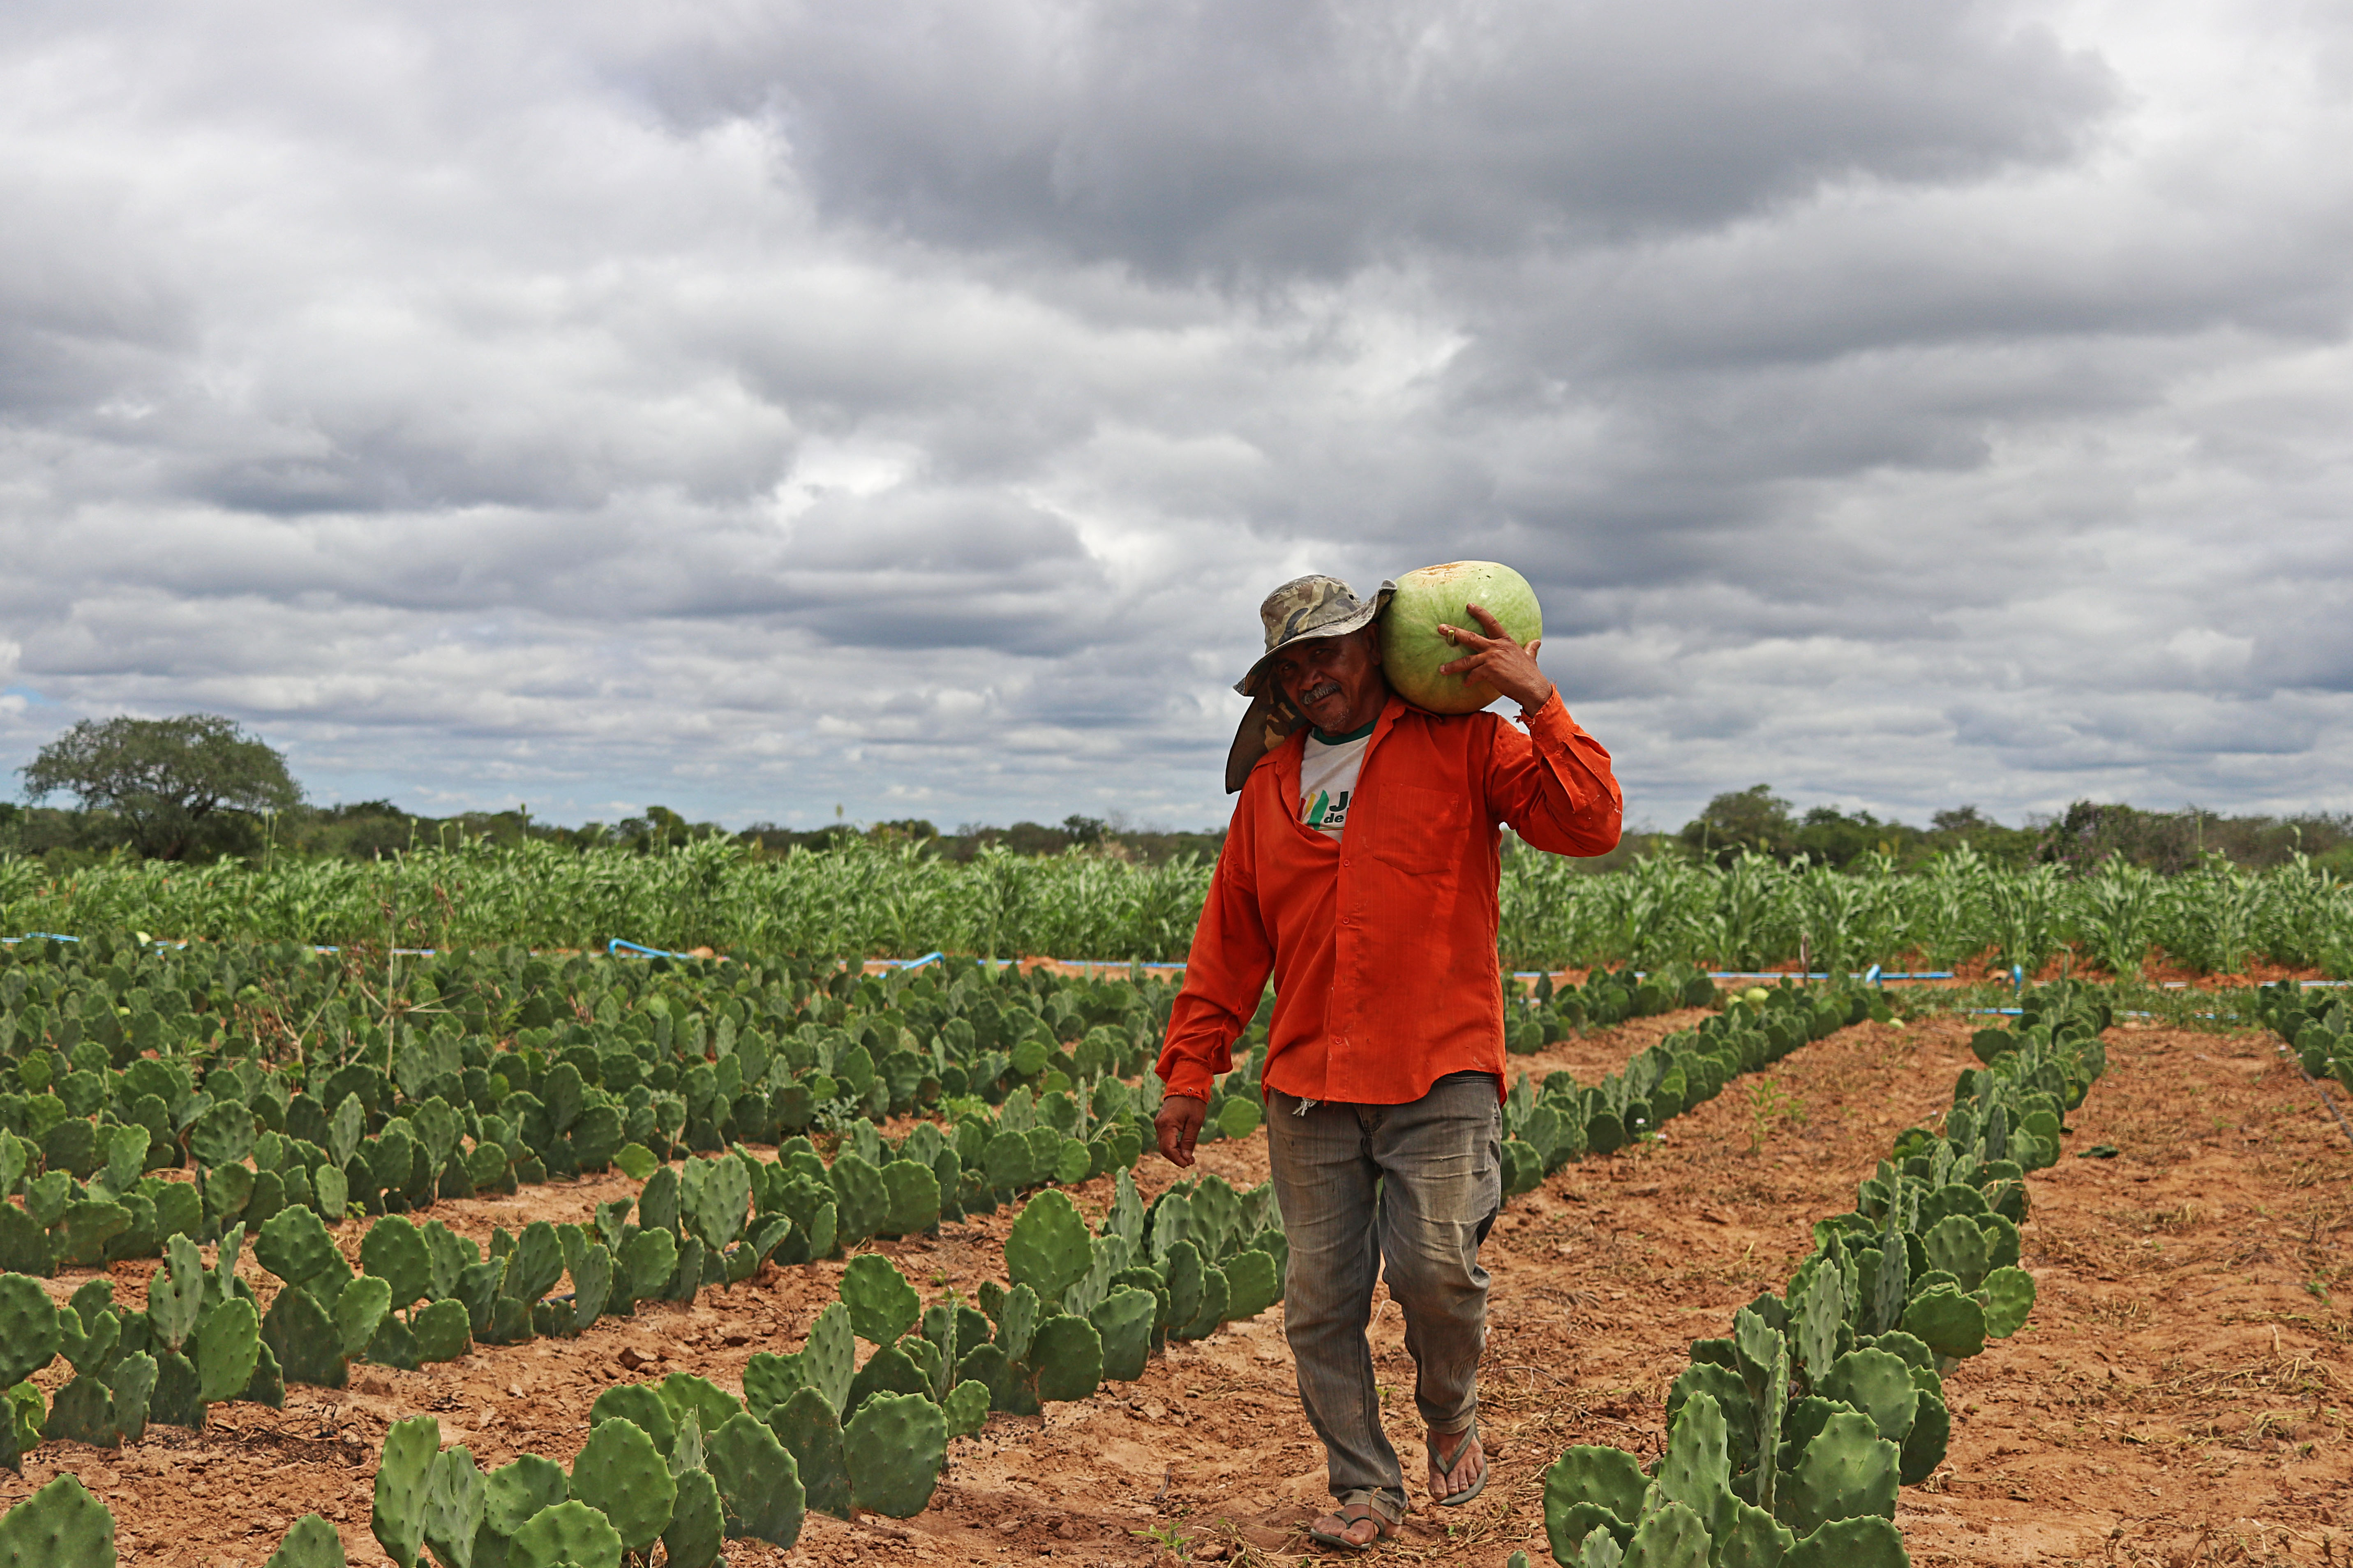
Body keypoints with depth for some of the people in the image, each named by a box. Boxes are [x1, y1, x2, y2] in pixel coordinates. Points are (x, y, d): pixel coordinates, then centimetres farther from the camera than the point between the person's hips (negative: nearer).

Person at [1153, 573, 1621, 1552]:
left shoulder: (1462, 747, 3)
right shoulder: (1269, 784, 15)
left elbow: (1590, 827, -9)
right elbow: (1227, 945, 17)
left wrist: (1539, 702, -13)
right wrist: (1189, 1071, 13)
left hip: (1441, 1075, -4)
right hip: (1308, 1086, 4)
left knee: (1435, 1266, -17)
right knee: (1319, 1298, 2)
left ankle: (1451, 1414, 14)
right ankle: (1365, 1490, 16)